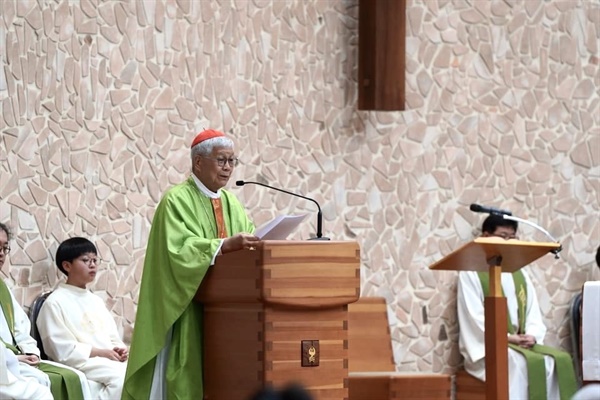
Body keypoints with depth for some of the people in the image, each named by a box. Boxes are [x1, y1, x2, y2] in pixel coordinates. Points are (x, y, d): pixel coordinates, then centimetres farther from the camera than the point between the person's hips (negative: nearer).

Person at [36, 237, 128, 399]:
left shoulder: (96, 301, 24)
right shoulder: (55, 302, -2)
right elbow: (63, 349, -10)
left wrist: (120, 350, -2)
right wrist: (101, 352, -14)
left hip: (110, 360, 7)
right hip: (82, 363, -7)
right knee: (121, 377, -33)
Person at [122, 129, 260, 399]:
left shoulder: (231, 203, 16)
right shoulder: (177, 201, -7)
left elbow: (249, 246, 11)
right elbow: (179, 249, -20)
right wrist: (226, 244, -29)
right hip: (188, 311, -6)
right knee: (188, 376, -9)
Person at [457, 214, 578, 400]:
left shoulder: (520, 274, 20)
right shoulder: (471, 272, 1)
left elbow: (533, 313, 13)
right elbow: (474, 317, -10)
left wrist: (531, 336, -9)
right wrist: (505, 337, -18)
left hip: (521, 343, 6)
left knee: (560, 360, -22)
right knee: (523, 363, -35)